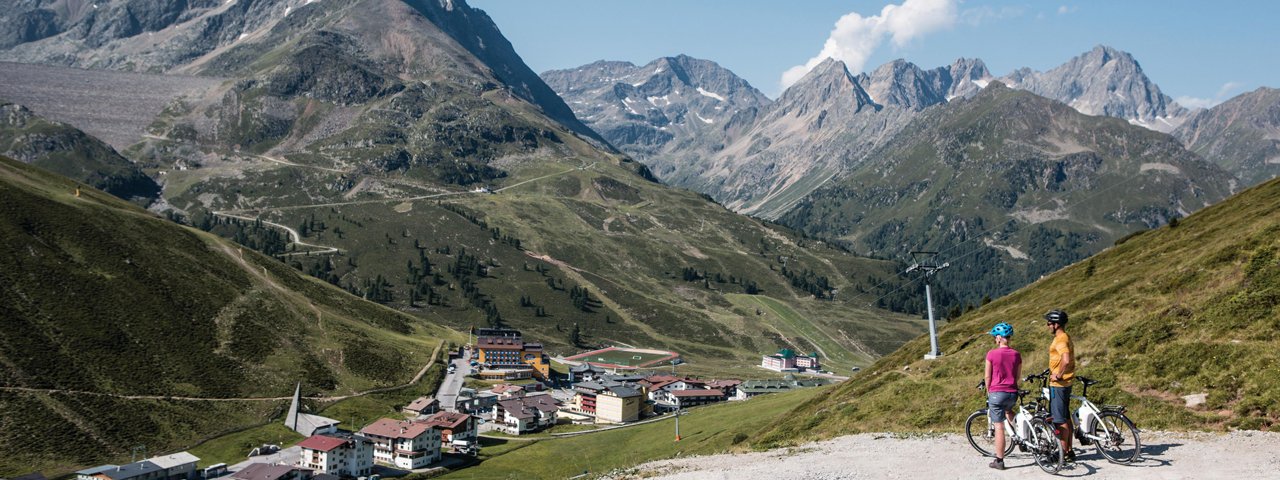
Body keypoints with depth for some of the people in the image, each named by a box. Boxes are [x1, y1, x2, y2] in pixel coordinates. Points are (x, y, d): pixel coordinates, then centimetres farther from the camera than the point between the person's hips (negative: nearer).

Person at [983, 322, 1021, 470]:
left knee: (999, 427, 2)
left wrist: (988, 391, 11)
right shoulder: (1016, 354, 1)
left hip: (996, 393, -4)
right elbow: (1018, 376, 10)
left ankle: (999, 461, 7)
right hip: (1012, 394, 4)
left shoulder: (992, 354, -10)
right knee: (1007, 409, 37)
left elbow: (987, 377, -4)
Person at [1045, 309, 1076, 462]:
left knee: (1060, 420, -4)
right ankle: (1069, 451, 21)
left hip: (1058, 384, -10)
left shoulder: (1060, 340, -18)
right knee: (1066, 418, 14)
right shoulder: (1065, 338, 14)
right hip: (1065, 383, 10)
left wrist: (1058, 375, -22)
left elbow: (1066, 360, -33)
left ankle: (1064, 453, 0)